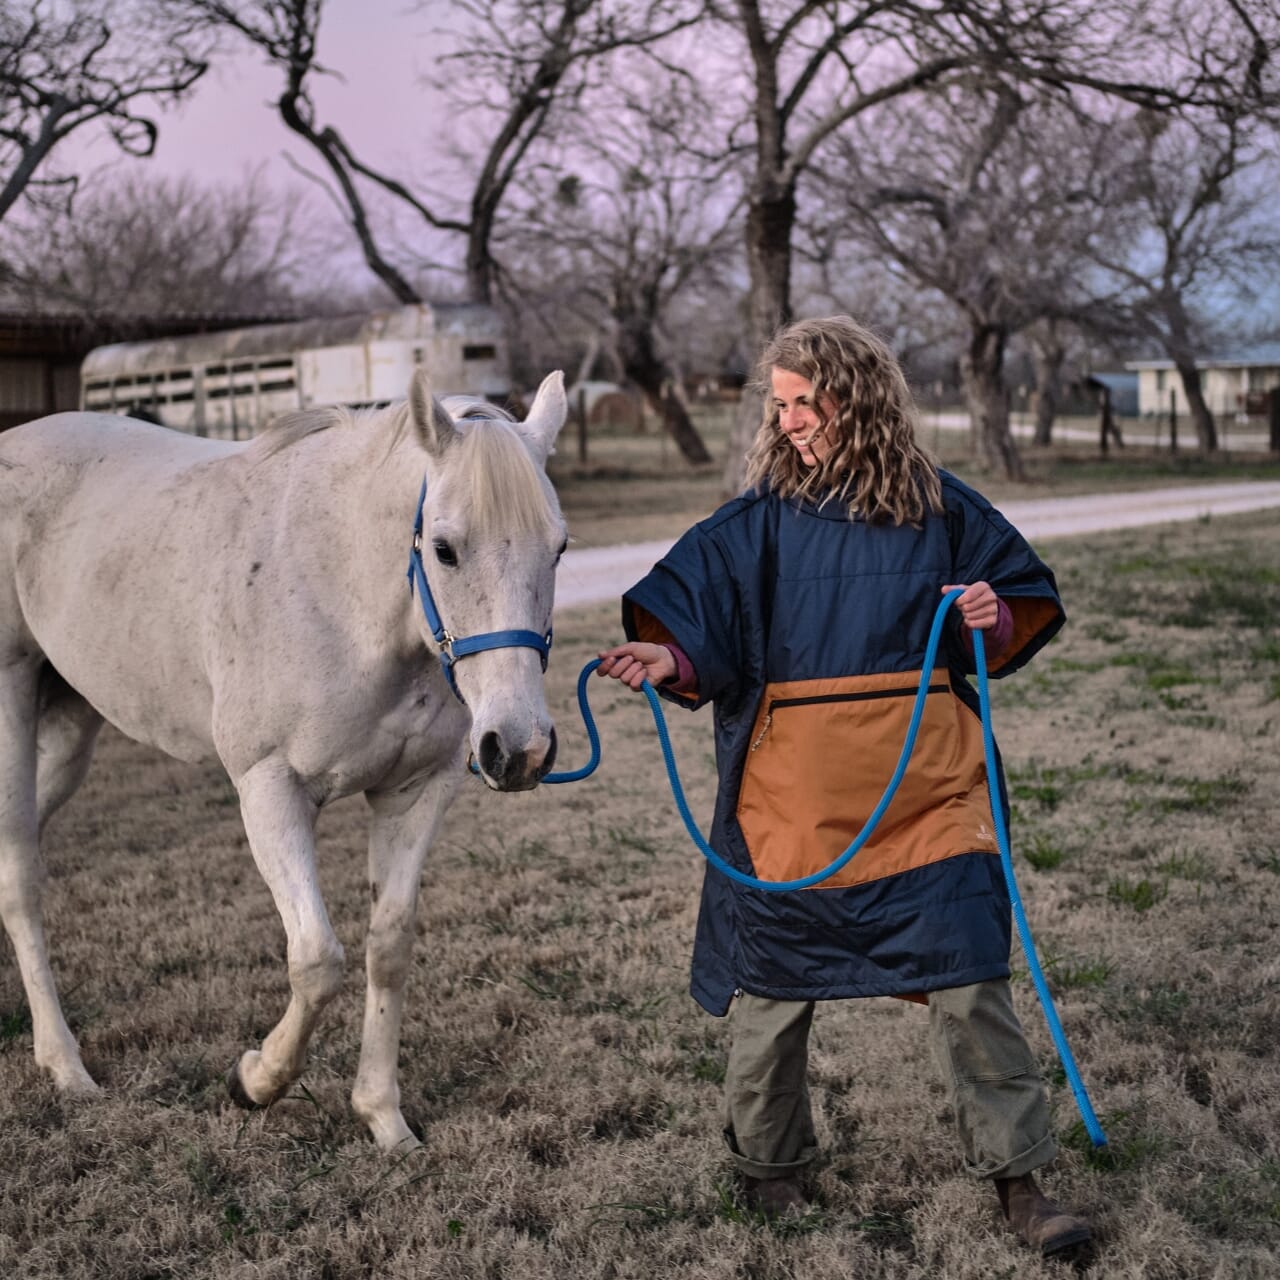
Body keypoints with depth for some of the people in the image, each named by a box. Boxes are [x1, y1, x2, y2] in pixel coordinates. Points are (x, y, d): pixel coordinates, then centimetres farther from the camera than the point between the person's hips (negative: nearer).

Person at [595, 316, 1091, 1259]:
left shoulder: (942, 508, 3)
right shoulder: (763, 519, 0)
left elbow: (1026, 607, 12)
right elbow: (701, 612, -5)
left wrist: (995, 621, -9)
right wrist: (671, 660, -25)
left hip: (927, 791, 0)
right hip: (792, 795, 0)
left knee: (969, 983, 0)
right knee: (775, 982, 11)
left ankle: (1016, 1175, 15)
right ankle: (769, 1164, 32)